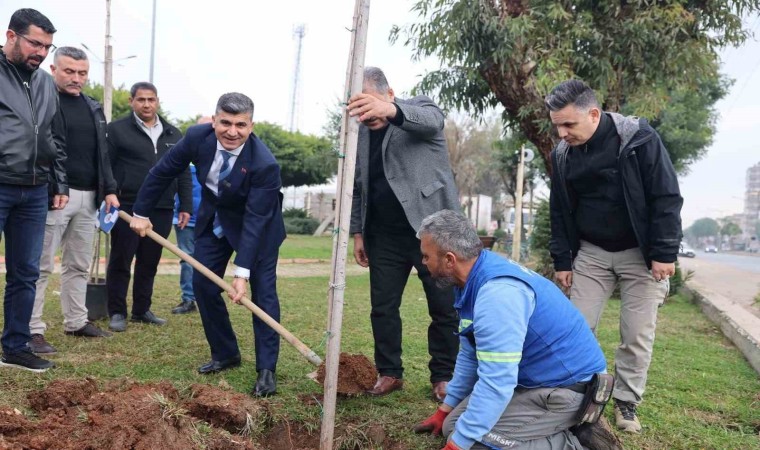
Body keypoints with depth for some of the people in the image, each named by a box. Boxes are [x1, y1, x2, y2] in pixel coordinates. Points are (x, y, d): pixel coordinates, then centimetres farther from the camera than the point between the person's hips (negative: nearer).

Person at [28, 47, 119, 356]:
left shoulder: (93, 108, 16)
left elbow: (102, 154, 19)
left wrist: (109, 189, 10)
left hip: (88, 197, 7)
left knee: (80, 264, 14)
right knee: (41, 265, -1)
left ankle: (76, 322, 25)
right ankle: (32, 330, 5)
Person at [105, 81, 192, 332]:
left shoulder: (173, 134, 14)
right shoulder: (117, 130, 0)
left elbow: (183, 174, 16)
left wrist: (186, 206, 9)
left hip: (162, 210, 4)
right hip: (127, 208, -4)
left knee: (149, 264, 11)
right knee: (120, 262, 3)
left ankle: (141, 310, 23)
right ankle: (117, 313, 13)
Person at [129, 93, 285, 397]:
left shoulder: (264, 164, -33)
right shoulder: (198, 137, -21)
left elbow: (255, 220, -33)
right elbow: (163, 172, -6)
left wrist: (242, 272, -35)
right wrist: (141, 212, 0)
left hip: (258, 224, -5)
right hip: (214, 218, 5)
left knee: (263, 291, -8)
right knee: (203, 284, 4)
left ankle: (266, 370, 0)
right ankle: (225, 354, 20)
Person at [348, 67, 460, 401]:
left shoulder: (420, 110, -3)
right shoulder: (361, 131, 11)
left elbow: (431, 121, -29)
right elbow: (357, 186, 17)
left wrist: (391, 111, -50)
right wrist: (357, 232, 10)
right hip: (385, 235, 5)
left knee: (446, 307, 3)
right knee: (382, 307, 6)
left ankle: (443, 376, 18)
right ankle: (389, 373, 21)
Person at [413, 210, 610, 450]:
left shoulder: (498, 293, -30)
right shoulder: (477, 281, 2)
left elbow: (496, 383, -31)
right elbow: (470, 356, 13)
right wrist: (445, 410, 17)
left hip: (567, 388, -10)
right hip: (538, 380, 10)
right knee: (456, 425, 7)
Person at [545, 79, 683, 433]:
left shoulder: (639, 138, -16)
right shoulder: (562, 154, -3)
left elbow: (667, 197, -13)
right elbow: (560, 211, 6)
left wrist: (663, 253, -16)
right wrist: (562, 260, 5)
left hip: (640, 253, -3)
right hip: (591, 251, 3)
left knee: (637, 334, 1)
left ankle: (626, 403, 17)